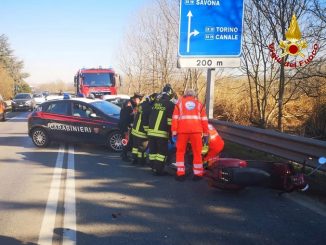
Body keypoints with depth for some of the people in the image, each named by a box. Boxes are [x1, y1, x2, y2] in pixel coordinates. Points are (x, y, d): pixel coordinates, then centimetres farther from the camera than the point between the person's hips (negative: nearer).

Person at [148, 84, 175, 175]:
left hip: (151, 131, 6)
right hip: (162, 133, -6)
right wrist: (171, 131, 0)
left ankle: (153, 168, 17)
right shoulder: (170, 105, -6)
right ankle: (158, 170, -4)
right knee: (162, 152, -1)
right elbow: (170, 120, -9)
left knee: (153, 151, 12)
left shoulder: (155, 103, 14)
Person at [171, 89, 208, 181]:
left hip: (182, 130, 0)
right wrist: (205, 134, 12)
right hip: (196, 130, 1)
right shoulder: (199, 104, 19)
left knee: (180, 152, 11)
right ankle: (198, 174, 9)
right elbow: (204, 120, 12)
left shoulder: (179, 103, 16)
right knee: (197, 153, 8)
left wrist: (174, 132, 3)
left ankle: (180, 174, 7)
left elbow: (175, 118, 5)